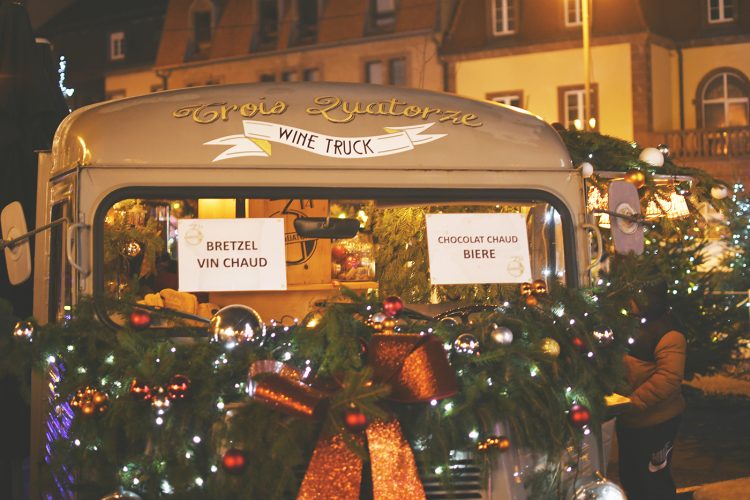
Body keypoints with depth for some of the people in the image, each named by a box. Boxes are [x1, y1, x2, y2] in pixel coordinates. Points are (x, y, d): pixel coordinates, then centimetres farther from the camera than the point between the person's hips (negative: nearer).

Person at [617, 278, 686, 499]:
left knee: (653, 481, 5)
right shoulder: (633, 325, 8)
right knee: (628, 476, 19)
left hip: (656, 422, -9)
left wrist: (633, 402, -28)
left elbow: (669, 377, -29)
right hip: (630, 419, 9)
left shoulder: (667, 334, -20)